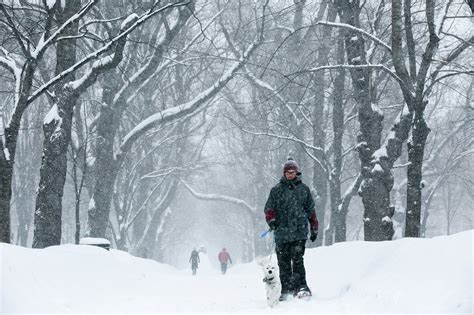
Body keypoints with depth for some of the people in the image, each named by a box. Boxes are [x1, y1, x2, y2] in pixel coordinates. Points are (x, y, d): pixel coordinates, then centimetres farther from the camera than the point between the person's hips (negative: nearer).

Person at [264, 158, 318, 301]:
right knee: (284, 262, 3)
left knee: (297, 259, -13)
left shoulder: (304, 189, 12)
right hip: (282, 232, 1)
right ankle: (286, 290, 9)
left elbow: (311, 210, 17)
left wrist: (314, 229, 17)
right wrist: (271, 219, -12)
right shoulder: (277, 190, 9)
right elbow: (269, 208, 8)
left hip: (299, 231, -1)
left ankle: (301, 287, -11)